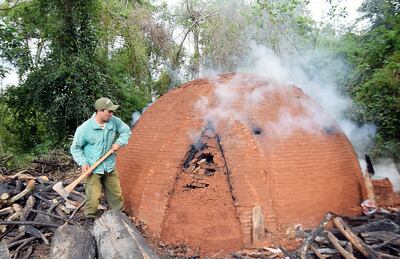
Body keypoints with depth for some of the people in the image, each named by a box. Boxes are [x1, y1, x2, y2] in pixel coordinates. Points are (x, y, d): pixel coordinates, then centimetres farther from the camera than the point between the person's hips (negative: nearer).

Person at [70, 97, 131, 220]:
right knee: (93, 198, -4)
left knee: (116, 195, 16)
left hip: (110, 167, 4)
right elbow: (75, 148, -5)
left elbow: (126, 130, 9)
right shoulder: (84, 128, -17)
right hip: (93, 169, -4)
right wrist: (83, 163, -16)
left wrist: (119, 142, -8)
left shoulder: (114, 121, -8)